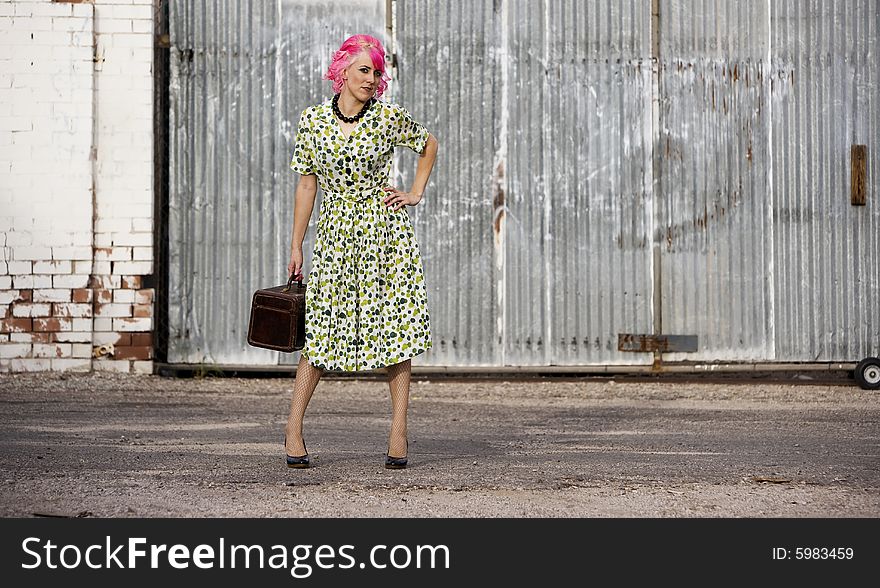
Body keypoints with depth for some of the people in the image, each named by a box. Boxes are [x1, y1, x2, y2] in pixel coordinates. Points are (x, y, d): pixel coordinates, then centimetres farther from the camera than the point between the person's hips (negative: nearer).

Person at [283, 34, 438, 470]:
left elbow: (429, 144, 17)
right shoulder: (313, 120, 0)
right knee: (321, 327, -2)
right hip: (335, 232, 0)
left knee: (395, 325, -2)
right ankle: (294, 427, 7)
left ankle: (399, 430, 2)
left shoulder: (388, 118, -2)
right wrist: (296, 246, 5)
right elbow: (307, 183, 6)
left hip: (384, 227, 0)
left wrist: (416, 193, 7)